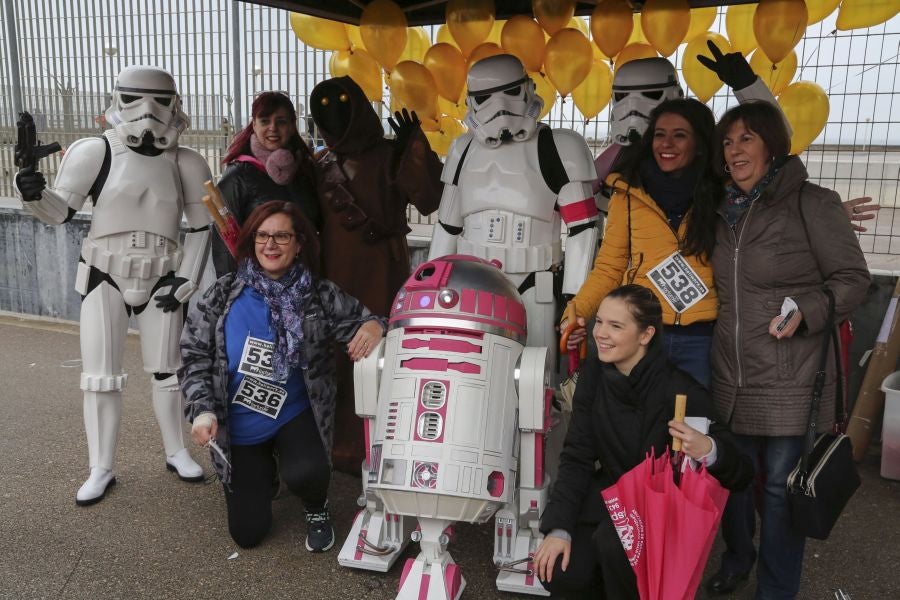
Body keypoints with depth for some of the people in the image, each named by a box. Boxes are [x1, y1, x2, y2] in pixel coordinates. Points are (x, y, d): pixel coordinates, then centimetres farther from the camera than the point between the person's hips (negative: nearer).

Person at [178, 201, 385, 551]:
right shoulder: (224, 295, -8)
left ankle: (317, 511, 7)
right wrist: (202, 410, -18)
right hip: (237, 427, 1)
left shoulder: (320, 296, -9)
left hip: (294, 416, -1)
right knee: (247, 533, 4)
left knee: (306, 474, -33)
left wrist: (374, 326, -33)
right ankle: (262, 473, 39)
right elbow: (194, 355, -5)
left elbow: (363, 320, -8)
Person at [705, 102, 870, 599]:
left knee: (780, 485, 4)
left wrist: (806, 311, -21)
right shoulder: (725, 211, 10)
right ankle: (737, 556, 40)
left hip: (791, 380, -5)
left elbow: (853, 278, -6)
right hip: (732, 375, 5)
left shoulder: (811, 203, -8)